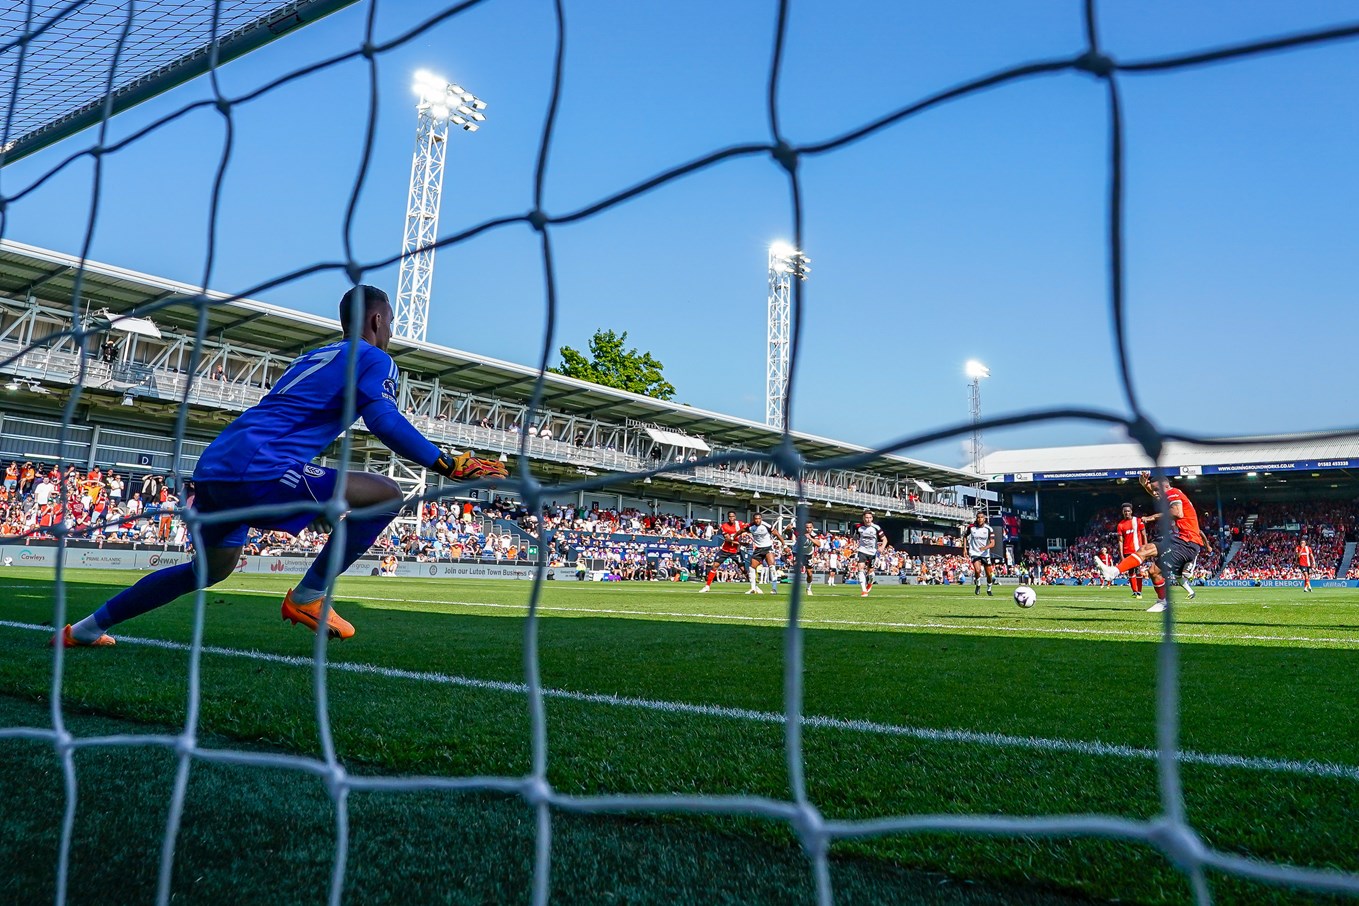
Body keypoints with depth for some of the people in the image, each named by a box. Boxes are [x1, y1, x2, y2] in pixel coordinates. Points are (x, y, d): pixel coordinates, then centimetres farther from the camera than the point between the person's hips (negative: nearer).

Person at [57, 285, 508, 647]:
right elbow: (386, 422, -16)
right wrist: (450, 465, -12)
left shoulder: (315, 357, 27)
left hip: (213, 467, 9)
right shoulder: (374, 359, 1)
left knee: (212, 567, 30)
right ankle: (308, 596, -3)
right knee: (385, 495, -9)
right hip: (256, 470, -9)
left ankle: (87, 628, 38)